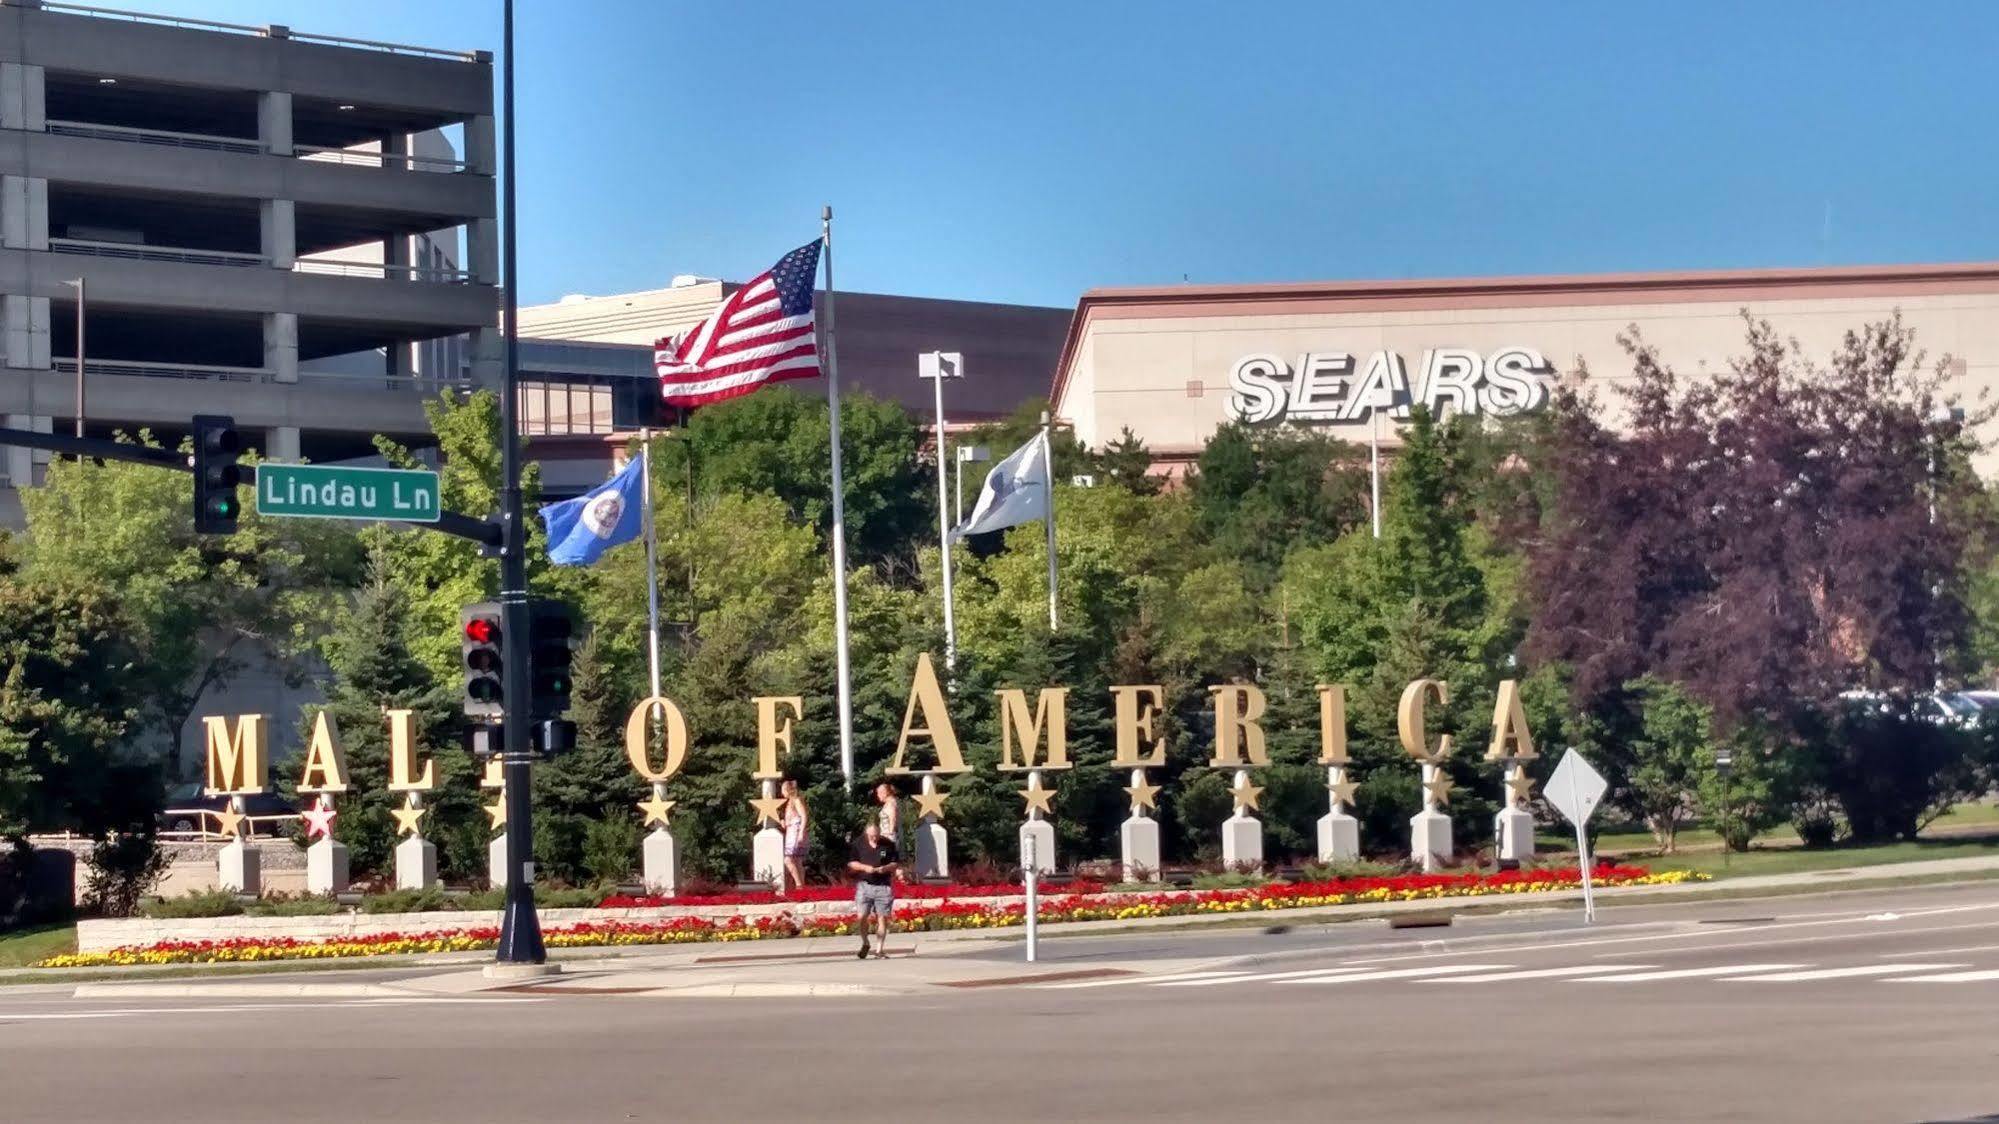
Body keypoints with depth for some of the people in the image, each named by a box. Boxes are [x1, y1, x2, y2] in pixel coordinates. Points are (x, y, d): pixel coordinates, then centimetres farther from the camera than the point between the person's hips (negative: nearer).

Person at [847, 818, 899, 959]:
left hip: (883, 886, 0)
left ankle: (880, 949, 8)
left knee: (882, 917, -1)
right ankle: (865, 944, 18)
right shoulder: (858, 843, 1)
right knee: (862, 916, -6)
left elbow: (896, 863, 6)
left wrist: (886, 868, -14)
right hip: (864, 884, 0)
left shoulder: (888, 844, 1)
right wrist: (864, 867, -13)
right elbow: (851, 863, 4)